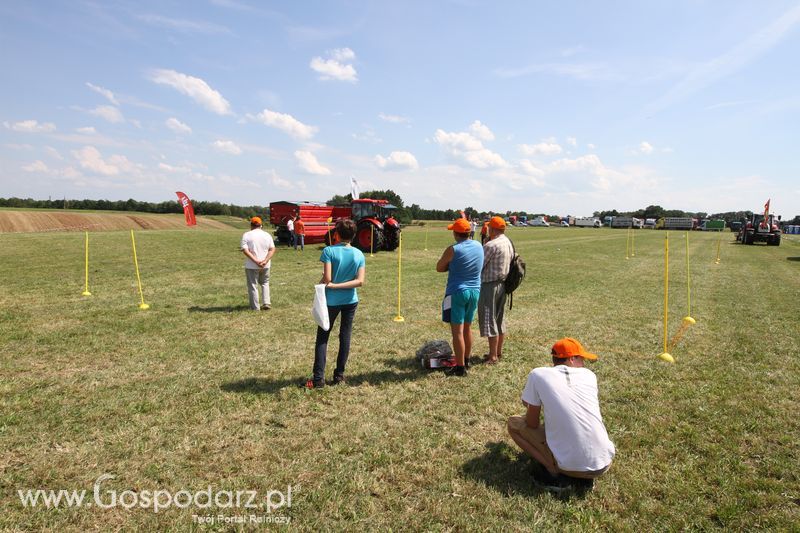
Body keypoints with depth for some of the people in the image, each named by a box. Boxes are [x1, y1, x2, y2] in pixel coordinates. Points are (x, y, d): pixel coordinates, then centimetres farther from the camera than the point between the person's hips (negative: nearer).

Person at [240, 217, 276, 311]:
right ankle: (266, 303, 11)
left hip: (251, 265, -3)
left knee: (253, 285, 7)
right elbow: (272, 249, -4)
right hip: (265, 266, 3)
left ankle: (255, 307, 10)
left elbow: (245, 250, -15)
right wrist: (265, 261, -13)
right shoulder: (267, 235, 4)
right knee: (265, 283, 21)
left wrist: (256, 261, -19)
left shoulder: (247, 235, -5)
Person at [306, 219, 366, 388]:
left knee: (322, 337, 8)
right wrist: (336, 285, -11)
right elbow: (360, 281, -10)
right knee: (345, 337, 12)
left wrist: (327, 285, 1)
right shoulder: (359, 254, -2)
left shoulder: (329, 251, -13)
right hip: (351, 300, 3)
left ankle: (318, 378, 6)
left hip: (331, 300, -3)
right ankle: (339, 375, 19)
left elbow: (326, 278, -20)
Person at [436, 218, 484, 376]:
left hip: (457, 293, -7)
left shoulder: (453, 250, -16)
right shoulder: (479, 246, 3)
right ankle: (466, 360, 32)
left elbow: (439, 268, -6)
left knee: (457, 331, -1)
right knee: (467, 328, 19)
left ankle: (460, 367, 3)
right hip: (475, 292, 7)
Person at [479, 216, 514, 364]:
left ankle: (493, 356, 4)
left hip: (490, 285, -9)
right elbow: (509, 263, 13)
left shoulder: (491, 245, -19)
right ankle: (498, 352, 26)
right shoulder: (509, 243, 8)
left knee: (489, 320, -2)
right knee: (500, 319, 16)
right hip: (503, 284, 9)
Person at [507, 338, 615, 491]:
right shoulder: (589, 375, 9)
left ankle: (556, 475, 2)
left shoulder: (538, 374, -3)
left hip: (571, 465, -4)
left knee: (513, 424, 14)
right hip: (603, 463, 4)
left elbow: (532, 423, 3)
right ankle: (583, 477, 11)